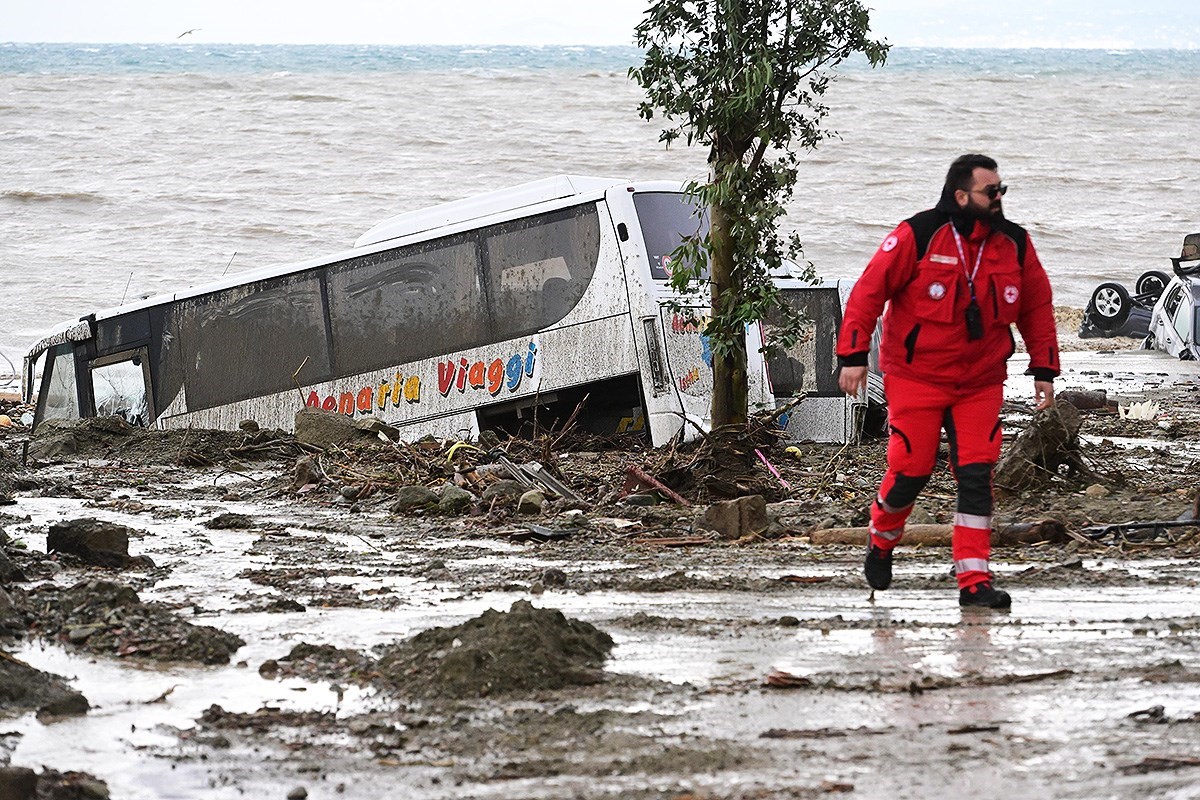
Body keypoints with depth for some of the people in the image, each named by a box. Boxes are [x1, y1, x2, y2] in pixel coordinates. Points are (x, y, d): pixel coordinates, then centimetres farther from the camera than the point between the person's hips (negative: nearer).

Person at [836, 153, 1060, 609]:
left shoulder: (1014, 244, 1)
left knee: (976, 476, -6)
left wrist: (1044, 371, 8)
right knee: (912, 469, -3)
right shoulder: (917, 236, -13)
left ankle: (974, 581, -5)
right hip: (916, 378, -3)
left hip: (981, 383, 3)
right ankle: (882, 539, 28)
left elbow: (1037, 308, 12)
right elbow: (869, 291, -10)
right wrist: (853, 356, -13)